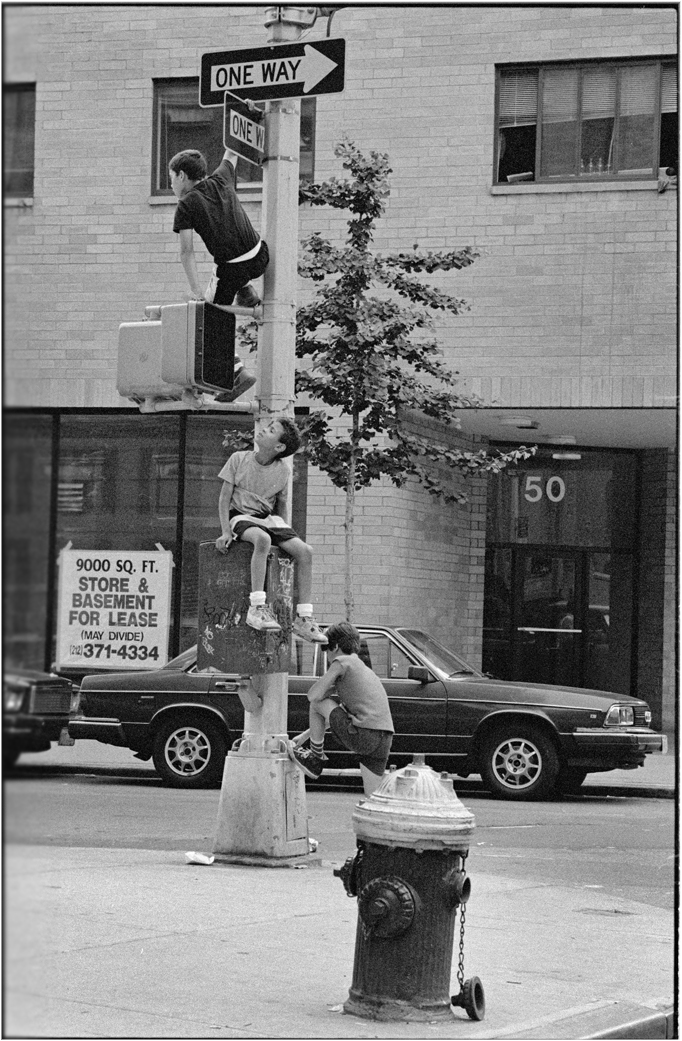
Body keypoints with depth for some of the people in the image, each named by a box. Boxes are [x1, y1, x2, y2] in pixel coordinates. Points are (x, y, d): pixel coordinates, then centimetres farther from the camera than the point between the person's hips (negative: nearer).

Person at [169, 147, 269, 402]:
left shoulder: (186, 205, -4)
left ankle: (238, 372, 1)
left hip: (233, 268, -5)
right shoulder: (221, 181, 8)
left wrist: (195, 289, -10)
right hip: (259, 257, 5)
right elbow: (230, 155, 28)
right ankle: (247, 293, 27)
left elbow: (186, 252, -10)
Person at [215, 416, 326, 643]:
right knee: (262, 539, -38)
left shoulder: (282, 471, 3)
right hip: (240, 516, -4)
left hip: (268, 518, 4)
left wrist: (282, 531, 4)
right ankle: (257, 608, -42)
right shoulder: (239, 459, -4)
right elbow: (224, 498, -3)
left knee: (305, 551, -18)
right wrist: (226, 532, -13)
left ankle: (304, 618, -15)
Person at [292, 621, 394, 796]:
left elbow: (313, 695, -2)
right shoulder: (366, 670, 30)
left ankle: (316, 758, 17)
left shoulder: (342, 662, 3)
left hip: (362, 736, -8)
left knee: (318, 703, 9)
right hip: (384, 740, 8)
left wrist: (332, 689, 21)